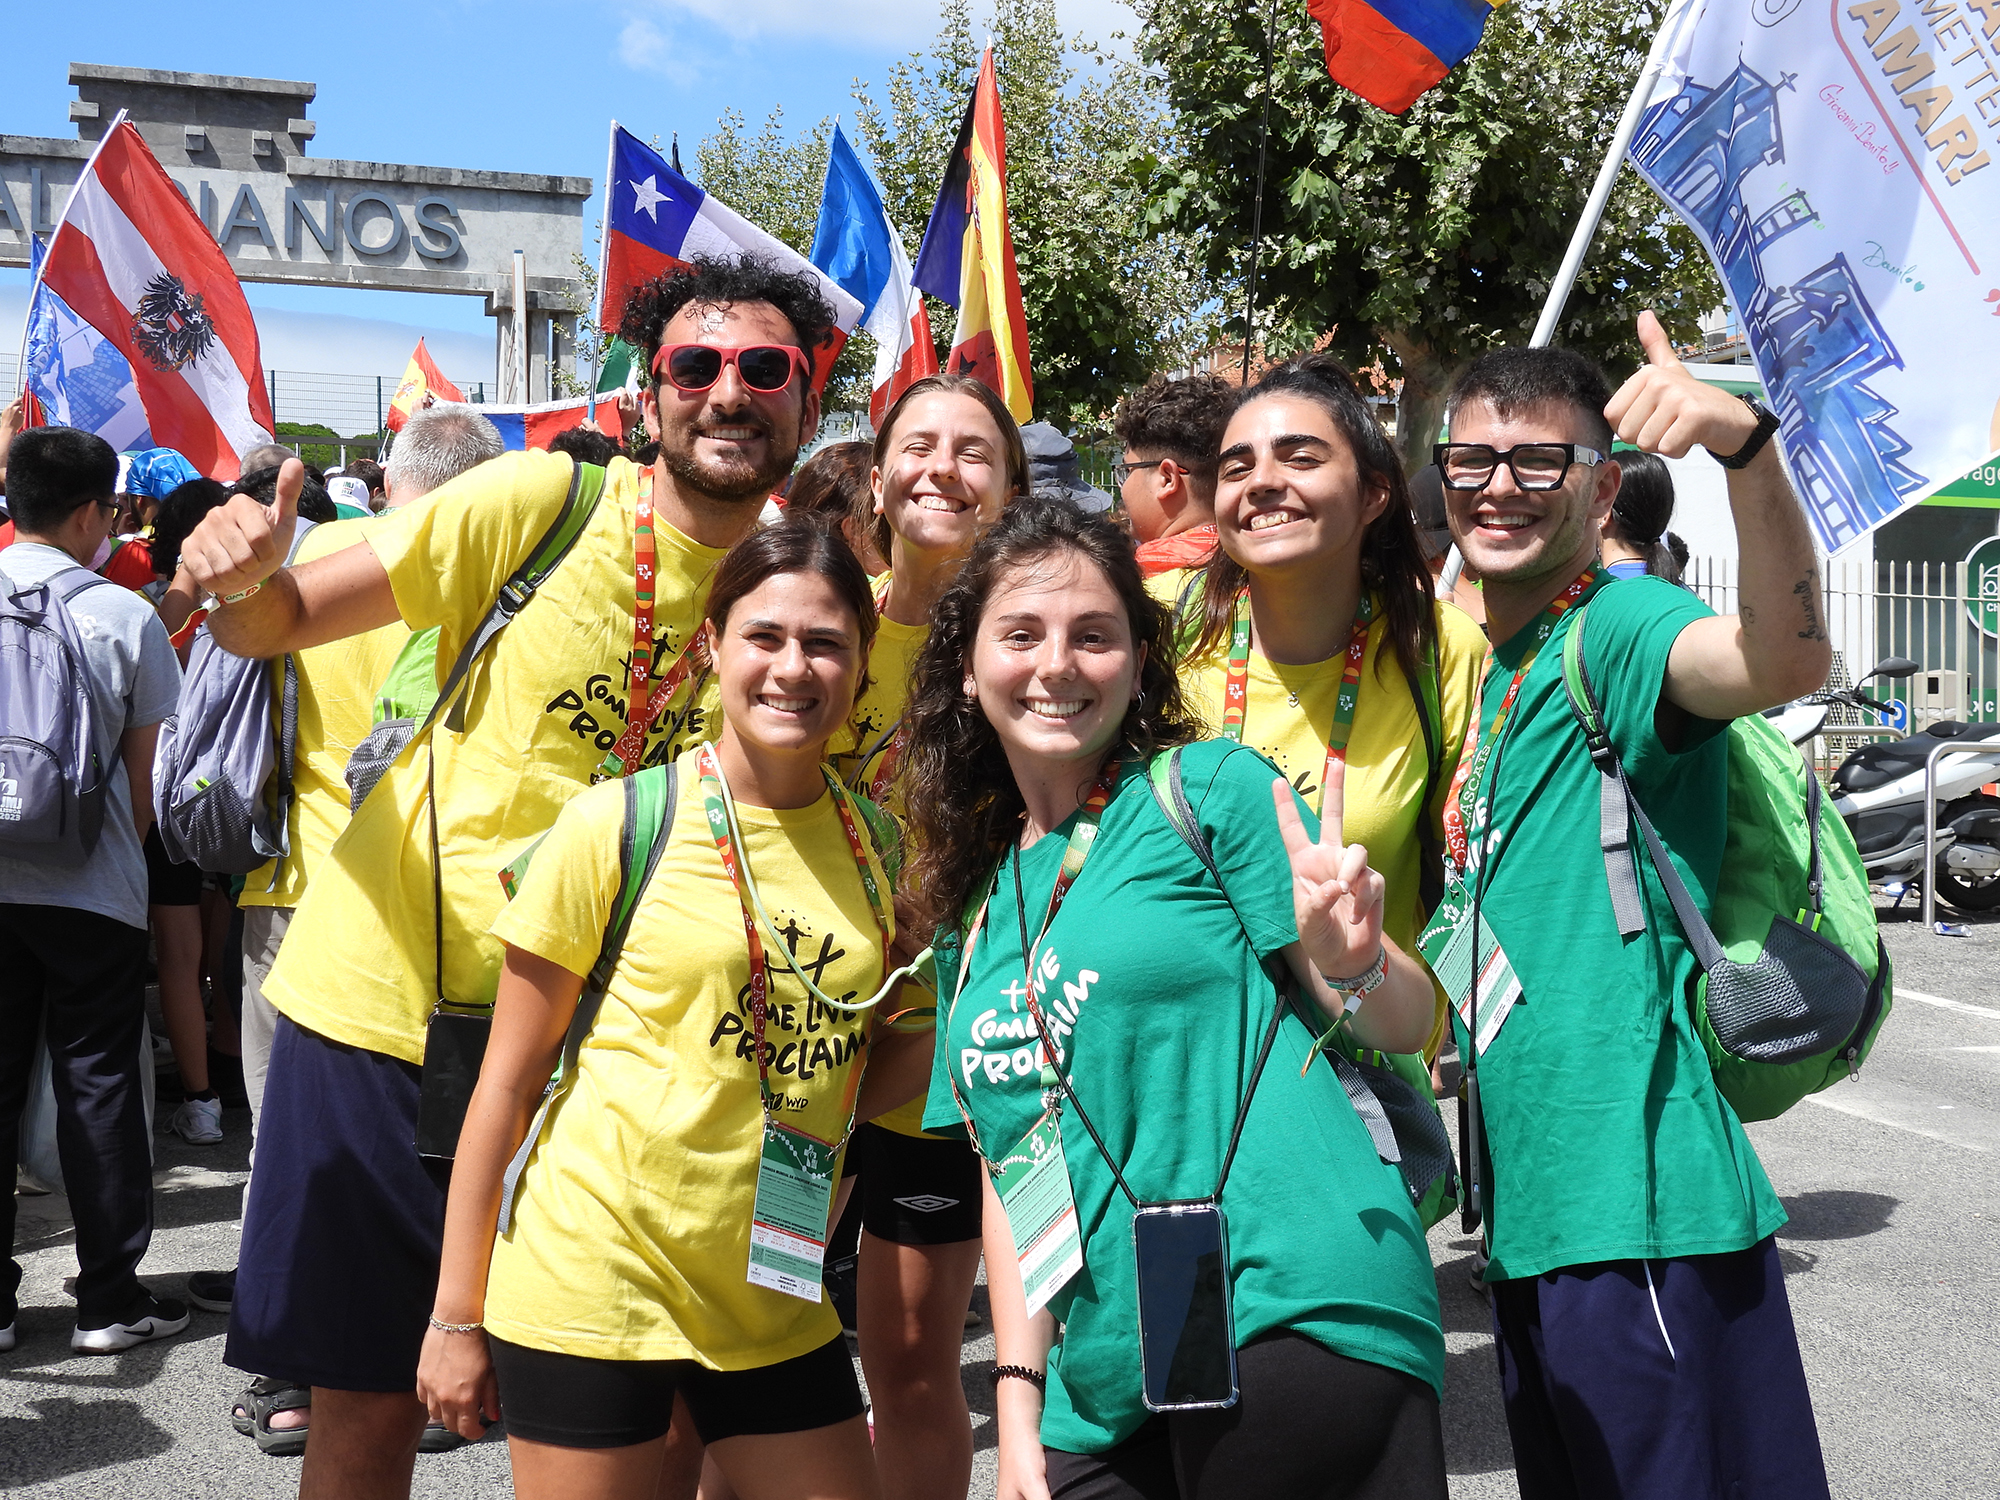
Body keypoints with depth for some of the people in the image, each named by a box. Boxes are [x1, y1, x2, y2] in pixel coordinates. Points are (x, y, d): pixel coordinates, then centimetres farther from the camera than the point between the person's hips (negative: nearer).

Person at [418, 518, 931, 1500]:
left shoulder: (874, 840, 4)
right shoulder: (618, 823, -9)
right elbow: (507, 1082, -5)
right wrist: (456, 1316, -3)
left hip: (773, 1294, 4)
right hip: (596, 1274, -4)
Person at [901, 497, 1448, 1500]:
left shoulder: (1210, 787, -1)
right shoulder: (972, 911, 13)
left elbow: (1407, 1027, -1)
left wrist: (1348, 960, -22)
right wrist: (1018, 1397, 7)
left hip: (1291, 1316, -5)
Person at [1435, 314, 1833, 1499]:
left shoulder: (1615, 626, -13)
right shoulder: (1484, 672, 13)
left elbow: (1787, 659, -36)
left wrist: (1747, 441, -49)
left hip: (1644, 1210, -9)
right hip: (1532, 1208, 9)